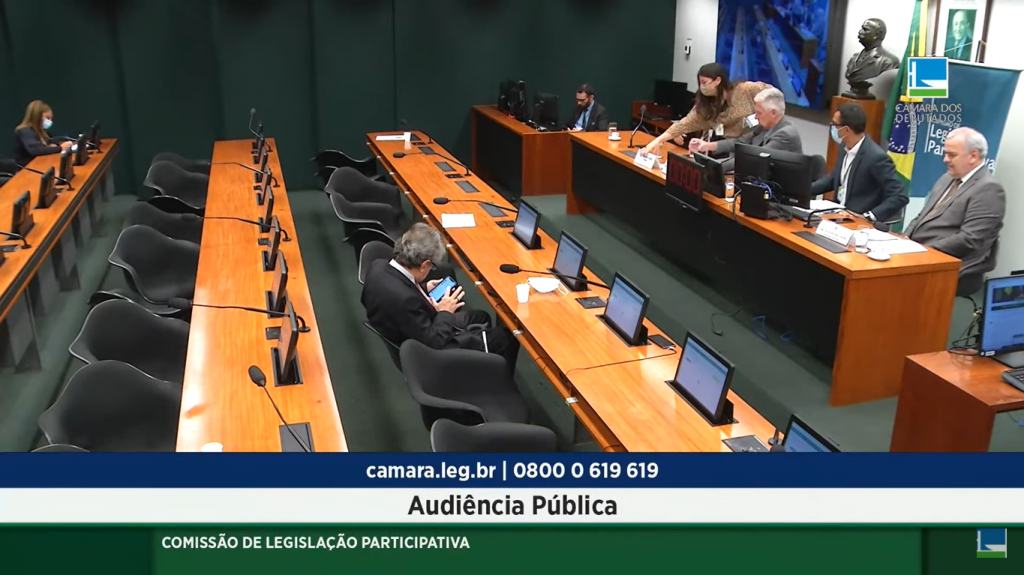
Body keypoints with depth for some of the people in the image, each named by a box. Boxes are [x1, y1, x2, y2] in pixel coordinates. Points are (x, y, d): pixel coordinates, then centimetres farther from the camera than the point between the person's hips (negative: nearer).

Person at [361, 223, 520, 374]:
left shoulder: (379, 266, -14)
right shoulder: (404, 299, -39)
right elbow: (433, 342, -29)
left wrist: (422, 290, 3)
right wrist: (445, 313, -14)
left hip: (417, 329, 9)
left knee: (480, 317, 25)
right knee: (505, 337, 4)